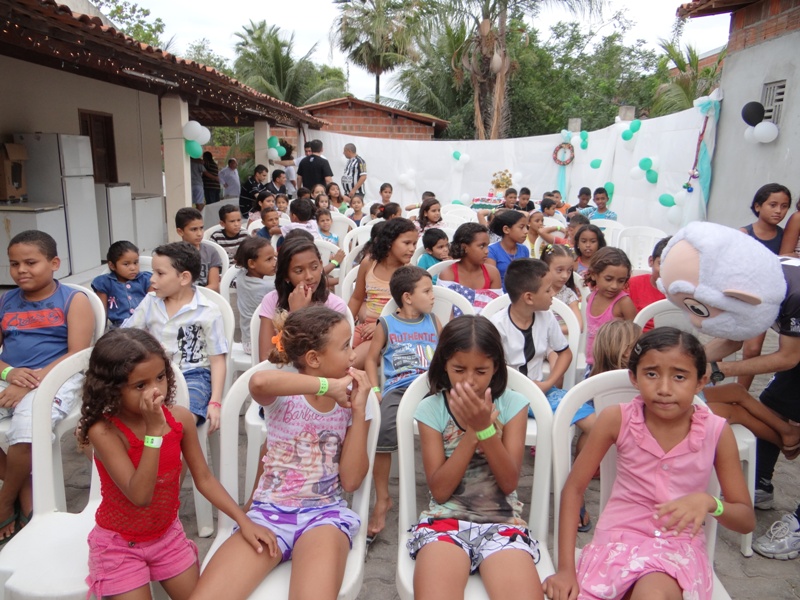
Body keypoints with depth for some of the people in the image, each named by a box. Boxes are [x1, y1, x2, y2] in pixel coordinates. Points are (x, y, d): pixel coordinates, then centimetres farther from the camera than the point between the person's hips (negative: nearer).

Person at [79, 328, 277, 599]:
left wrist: (244, 520, -13)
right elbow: (140, 496, -33)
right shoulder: (104, 431, -26)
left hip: (168, 534, 4)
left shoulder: (180, 418, -13)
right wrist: (154, 431, -38)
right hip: (119, 543, -4)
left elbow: (203, 478, -5)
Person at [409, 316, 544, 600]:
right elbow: (439, 490, -6)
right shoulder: (432, 409, 1)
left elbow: (509, 483, -4)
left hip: (502, 521, 1)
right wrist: (471, 431, -15)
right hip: (445, 520, -1)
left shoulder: (512, 404, 2)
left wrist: (485, 427, -18)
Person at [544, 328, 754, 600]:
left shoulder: (716, 432, -8)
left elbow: (747, 520, 2)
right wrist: (566, 568, -8)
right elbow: (574, 488, -3)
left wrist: (709, 502, -21)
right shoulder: (617, 419, -10)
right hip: (618, 540, 1)